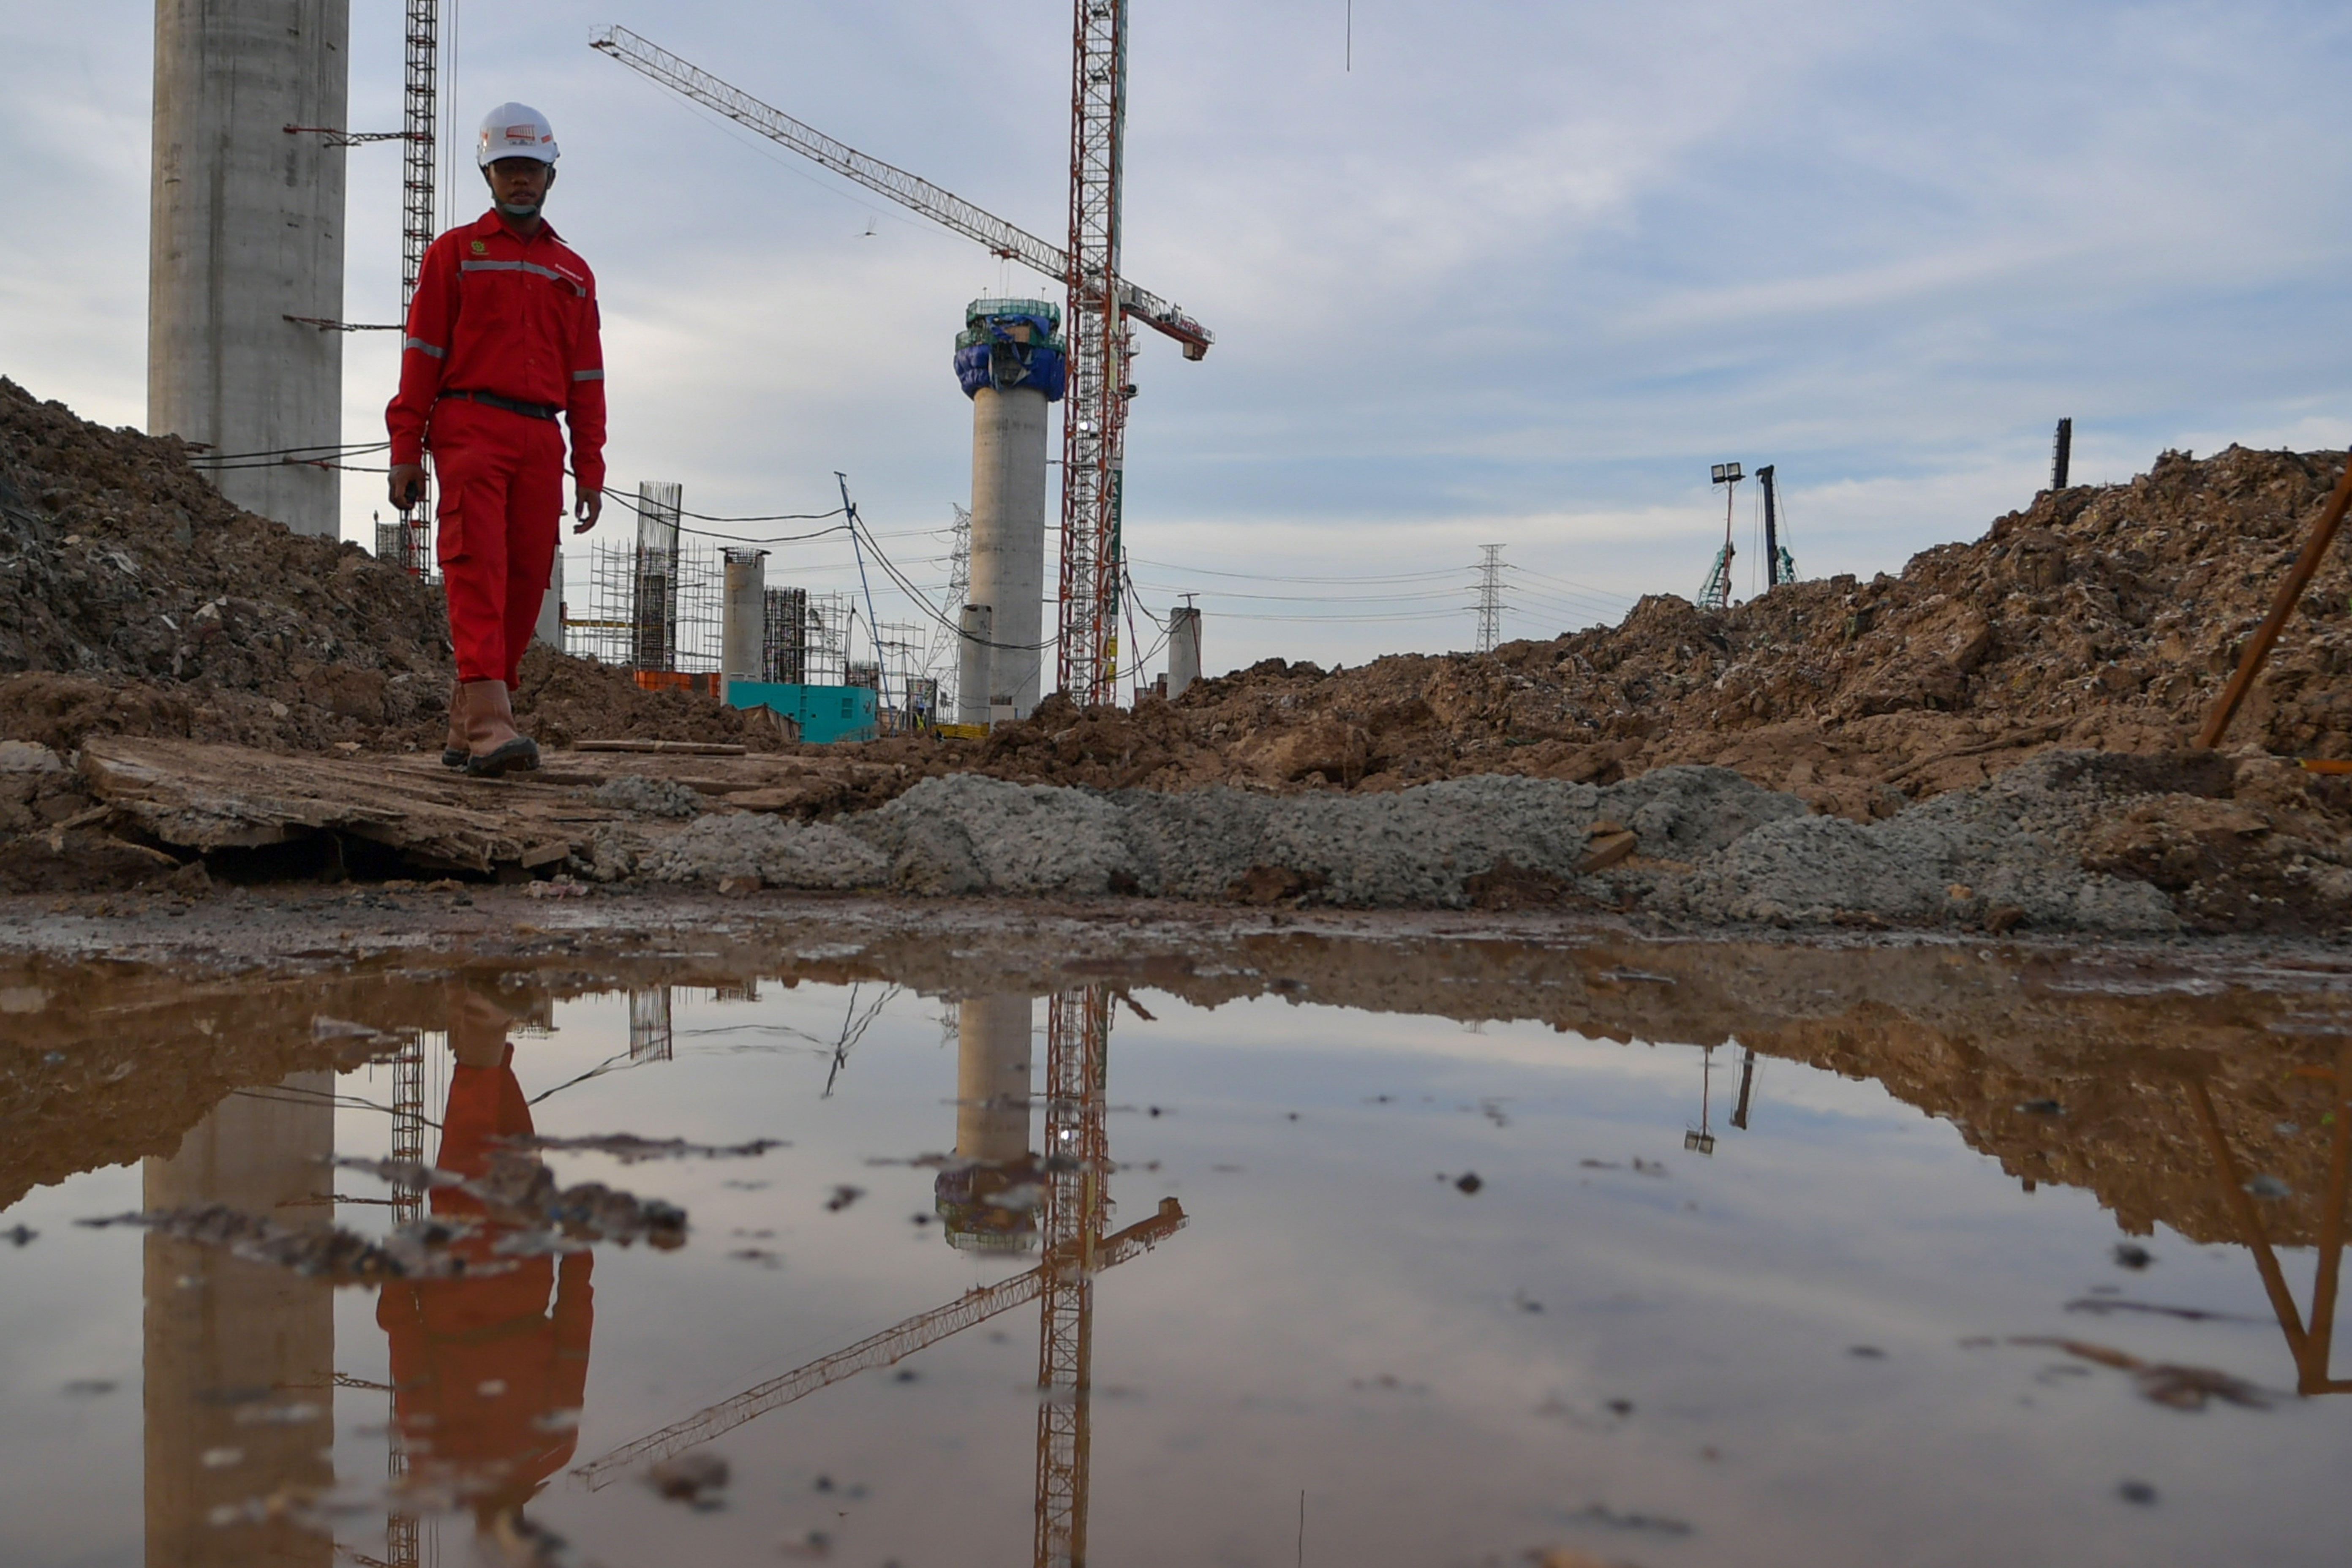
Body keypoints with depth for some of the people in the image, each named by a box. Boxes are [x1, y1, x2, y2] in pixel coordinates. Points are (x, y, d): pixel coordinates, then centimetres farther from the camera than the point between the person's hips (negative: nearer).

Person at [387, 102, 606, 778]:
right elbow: (422, 355, 5)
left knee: (526, 579, -1)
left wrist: (589, 469, 10)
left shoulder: (574, 274, 21)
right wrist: (406, 449, -4)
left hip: (542, 441, 4)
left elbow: (586, 380, 18)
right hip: (471, 426, -3)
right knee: (477, 568, -15)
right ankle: (489, 721, -24)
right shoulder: (454, 253, 12)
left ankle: (465, 724, 7)